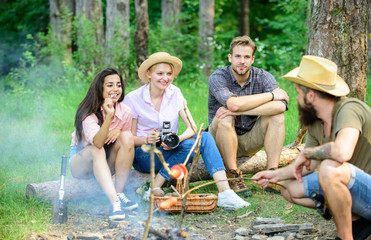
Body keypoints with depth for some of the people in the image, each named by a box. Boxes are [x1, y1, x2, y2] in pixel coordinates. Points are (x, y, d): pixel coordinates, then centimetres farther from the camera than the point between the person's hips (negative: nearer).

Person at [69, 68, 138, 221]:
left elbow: (128, 142, 5)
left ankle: (119, 193, -22)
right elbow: (97, 142, -38)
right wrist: (109, 116, -52)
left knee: (127, 137, -22)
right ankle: (114, 203, -49)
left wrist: (118, 131, -18)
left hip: (106, 164, 4)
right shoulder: (88, 113, -22)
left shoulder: (125, 113, -10)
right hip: (81, 160, -4)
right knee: (96, 150, -36)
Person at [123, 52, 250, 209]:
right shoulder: (133, 99, -9)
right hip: (142, 156, -4)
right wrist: (146, 140, -28)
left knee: (205, 137, -23)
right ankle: (154, 189, -26)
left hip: (169, 150, 4)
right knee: (189, 145, -29)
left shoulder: (174, 93, 2)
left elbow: (192, 128, -5)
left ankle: (225, 193, -35)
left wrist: (179, 138, -27)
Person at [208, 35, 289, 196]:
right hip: (222, 139, -3)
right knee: (225, 117, -33)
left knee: (277, 115, -19)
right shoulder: (217, 78, -16)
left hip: (250, 140, 3)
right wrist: (272, 95, -27)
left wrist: (238, 110, -37)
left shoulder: (263, 77, -8)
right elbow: (233, 103, -37)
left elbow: (281, 105, -29)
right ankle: (234, 177, -27)